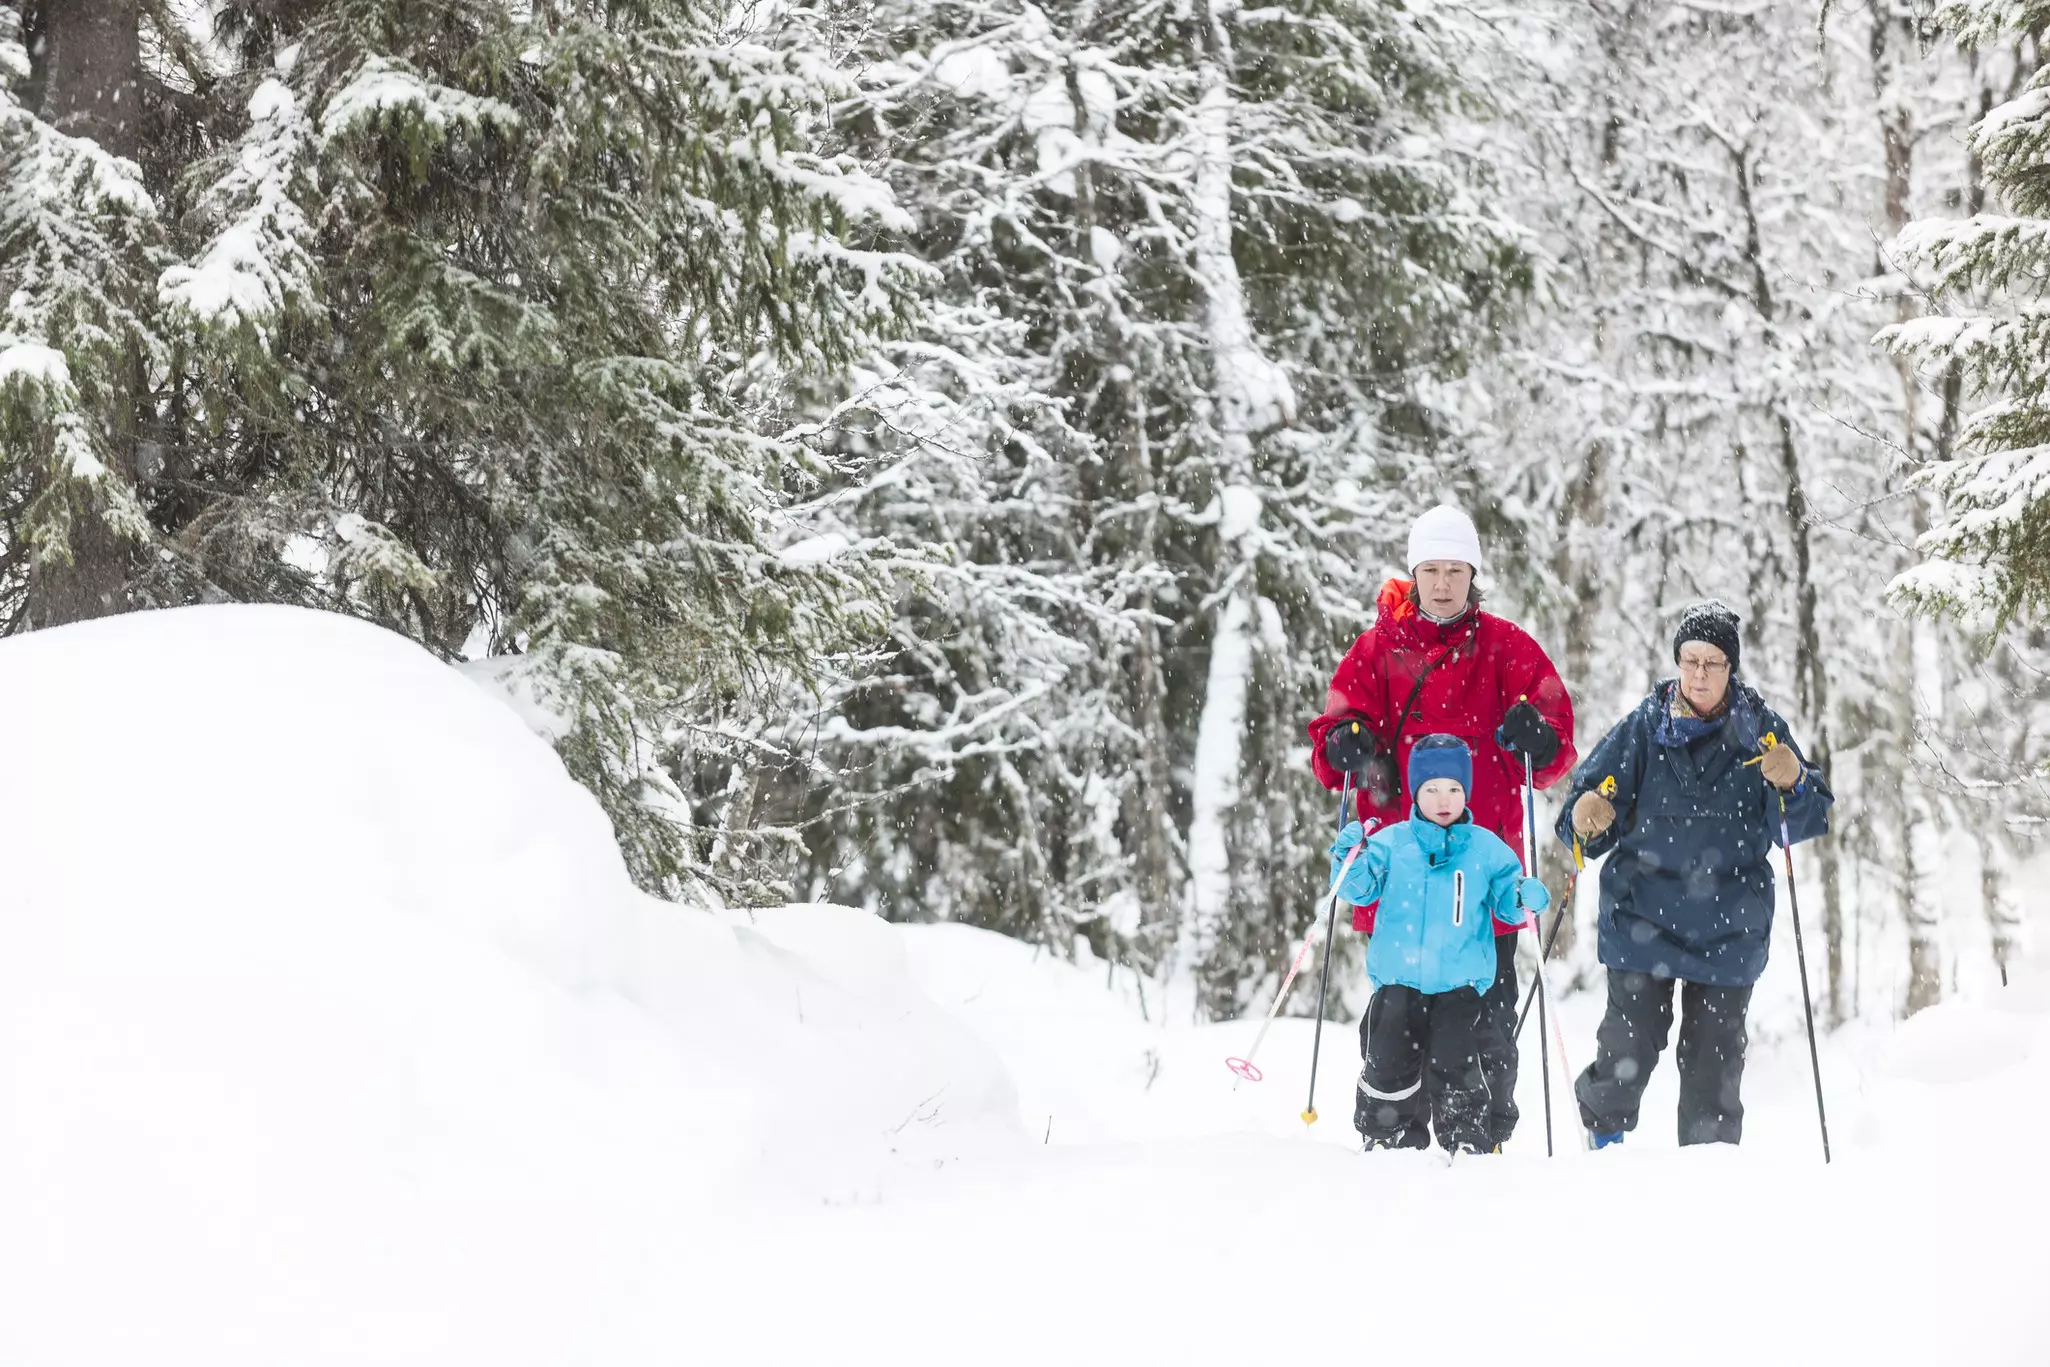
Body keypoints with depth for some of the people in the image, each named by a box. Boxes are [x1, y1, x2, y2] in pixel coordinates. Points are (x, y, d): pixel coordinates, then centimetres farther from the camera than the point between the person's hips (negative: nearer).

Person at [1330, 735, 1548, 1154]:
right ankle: (1389, 1142, 14)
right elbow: (1360, 890, 4)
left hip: (1460, 981, -1)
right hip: (1398, 980, 1)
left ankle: (1467, 1144, 5)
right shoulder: (1392, 843, 4)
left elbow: (1506, 902, 10)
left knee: (1455, 1065, -6)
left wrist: (1525, 898, -11)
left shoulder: (1486, 848, 5)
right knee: (1389, 1064, 1)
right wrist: (1349, 860, -15)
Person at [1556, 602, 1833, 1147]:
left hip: (1728, 929, 1)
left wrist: (1792, 784, -21)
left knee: (1715, 1054, 4)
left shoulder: (1760, 731, 1)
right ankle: (1605, 1139, 20)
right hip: (1644, 916, 0)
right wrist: (1585, 820, -21)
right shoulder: (1644, 728, 1)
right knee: (1630, 1044, -5)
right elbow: (1590, 800, 3)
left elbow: (1811, 820, 1)